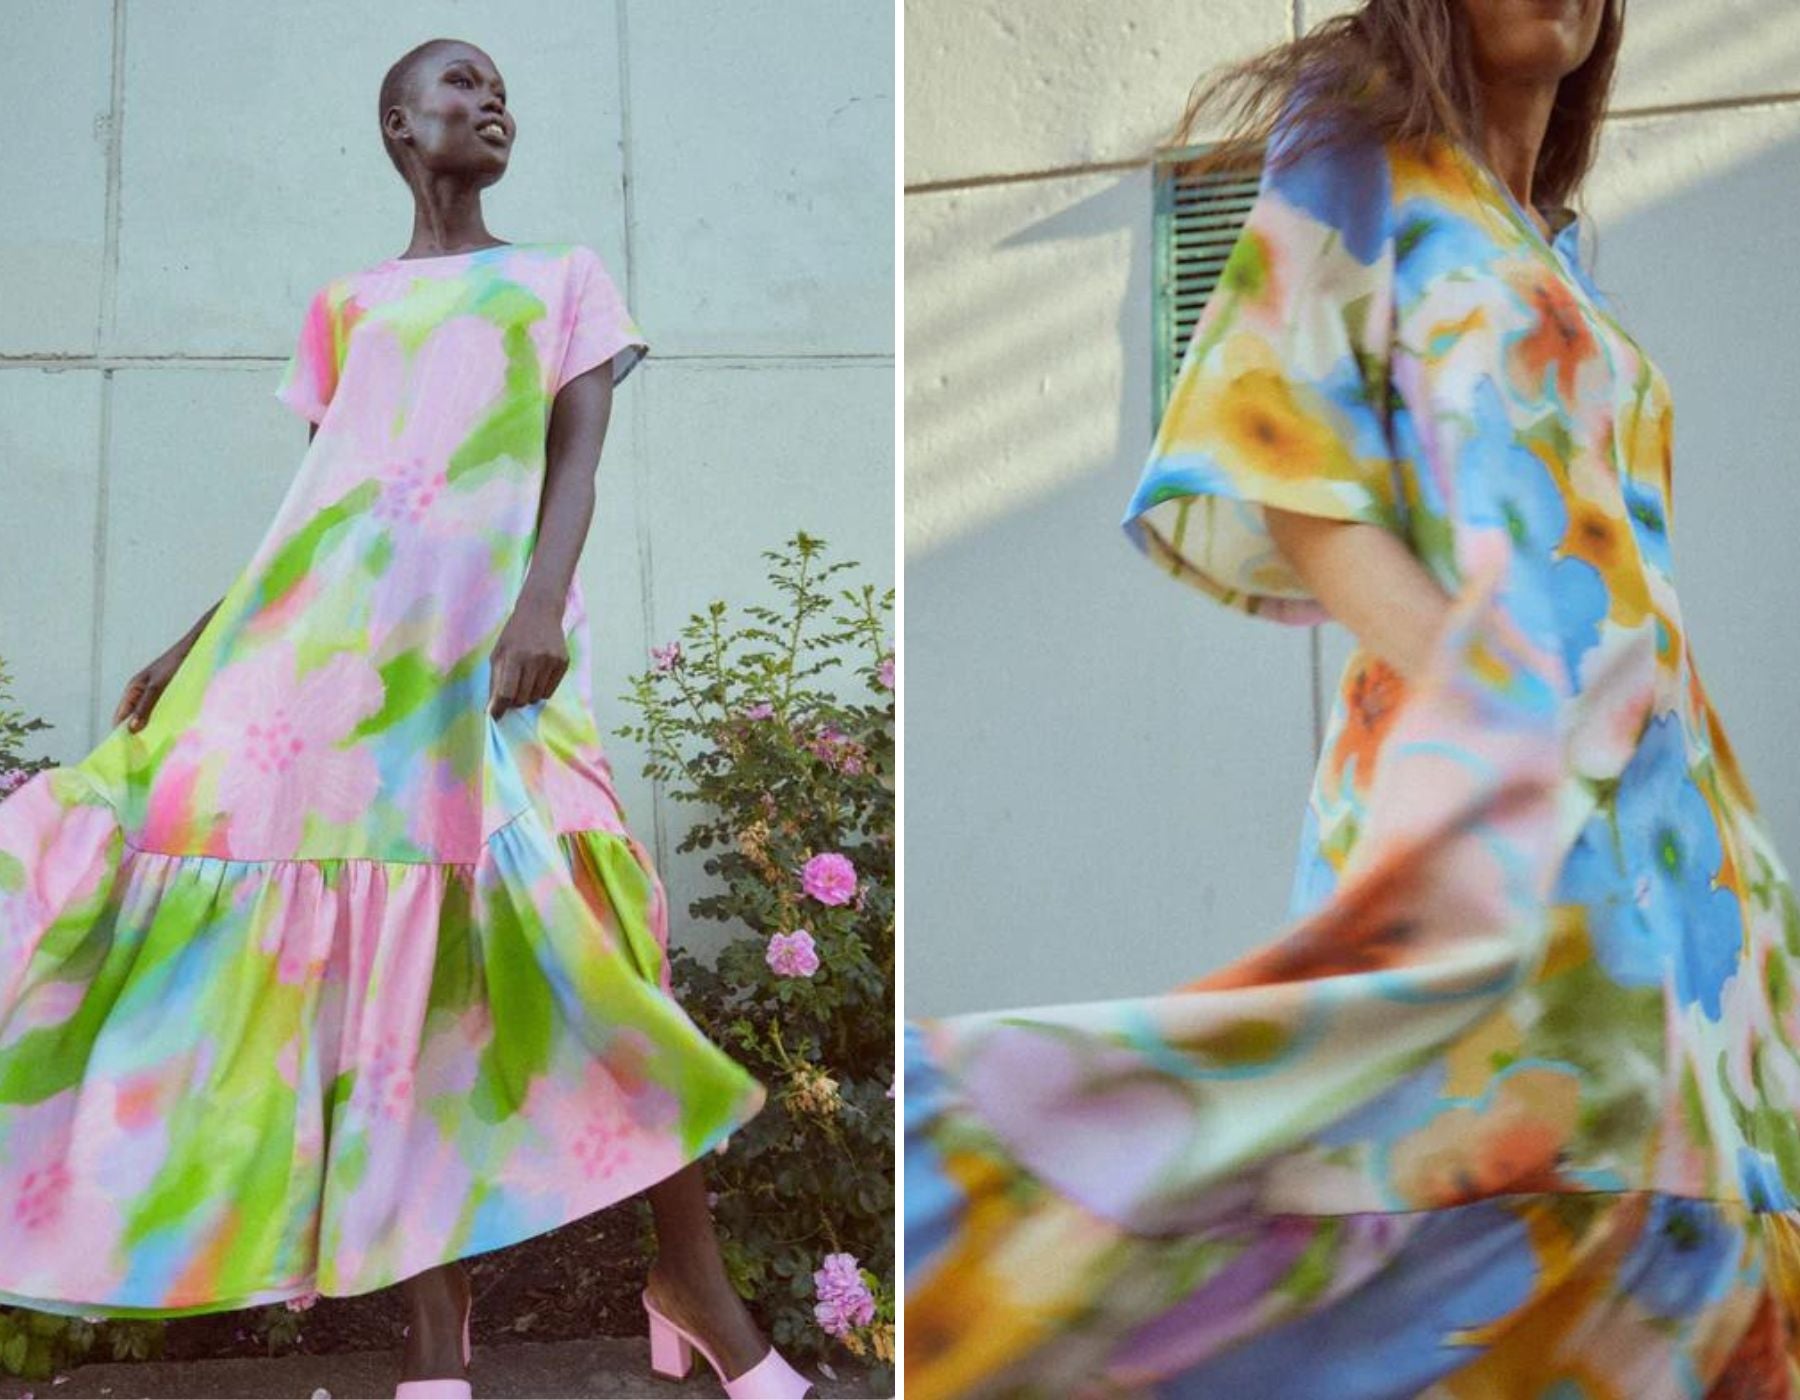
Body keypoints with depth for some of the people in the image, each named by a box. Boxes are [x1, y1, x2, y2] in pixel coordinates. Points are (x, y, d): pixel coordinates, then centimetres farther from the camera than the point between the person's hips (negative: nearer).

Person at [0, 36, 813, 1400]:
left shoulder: (565, 276, 16)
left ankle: (696, 1280, -4)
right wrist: (204, 638, 12)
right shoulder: (345, 305, 22)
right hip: (330, 629, 3)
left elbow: (578, 456, 1)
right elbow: (316, 504, 20)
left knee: (551, 929, -12)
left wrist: (544, 599, -17)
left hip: (486, 626, -2)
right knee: (387, 960, -3)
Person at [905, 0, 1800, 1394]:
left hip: (1639, 786, 7)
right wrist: (1488, 704, -20)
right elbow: (1269, 441, -8)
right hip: (1477, 799, -7)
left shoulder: (1549, 248, 25)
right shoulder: (1358, 142, 5)